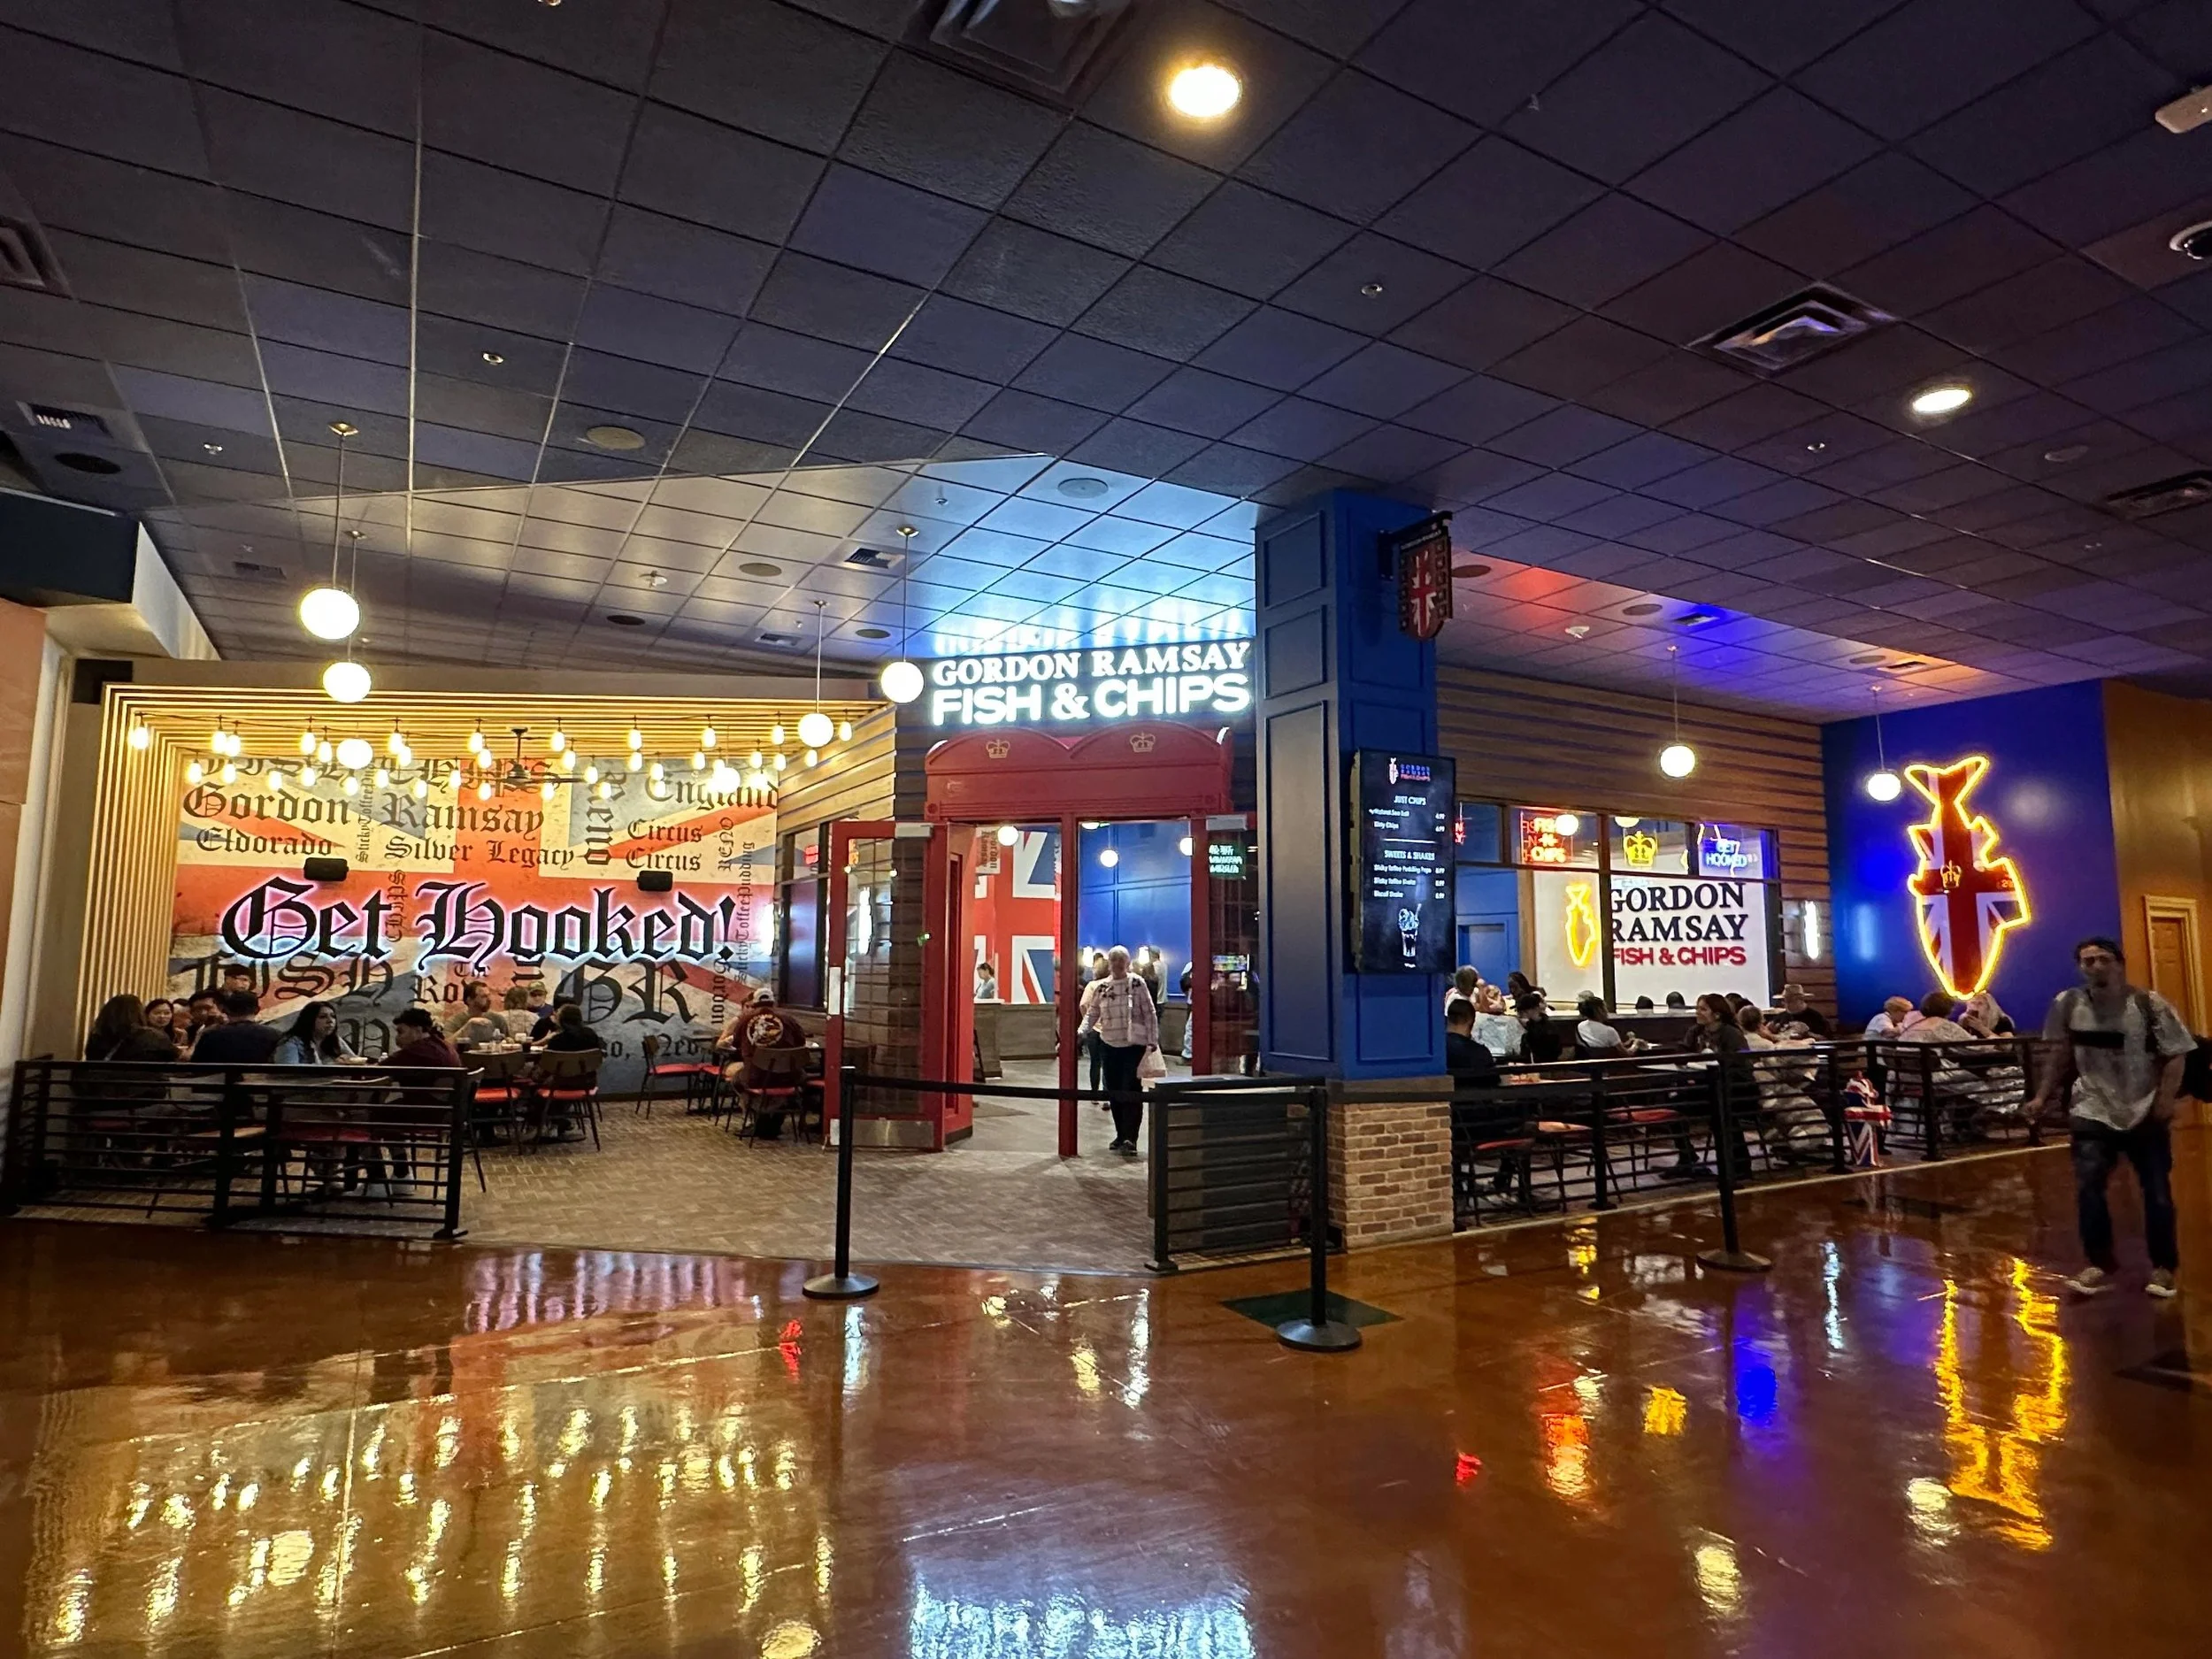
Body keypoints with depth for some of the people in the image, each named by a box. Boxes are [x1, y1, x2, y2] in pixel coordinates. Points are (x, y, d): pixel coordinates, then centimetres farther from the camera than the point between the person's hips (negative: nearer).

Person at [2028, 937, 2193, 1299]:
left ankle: (2165, 1266, 24)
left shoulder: (2151, 1005, -11)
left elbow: (2176, 1057, -8)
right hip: (2093, 1112, 2)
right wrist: (2044, 1095, 7)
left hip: (2146, 1112, -2)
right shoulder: (2067, 1005, -2)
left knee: (2156, 1191, 6)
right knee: (2088, 1187, -6)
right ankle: (2101, 1265, 7)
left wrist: (2165, 1099, -19)